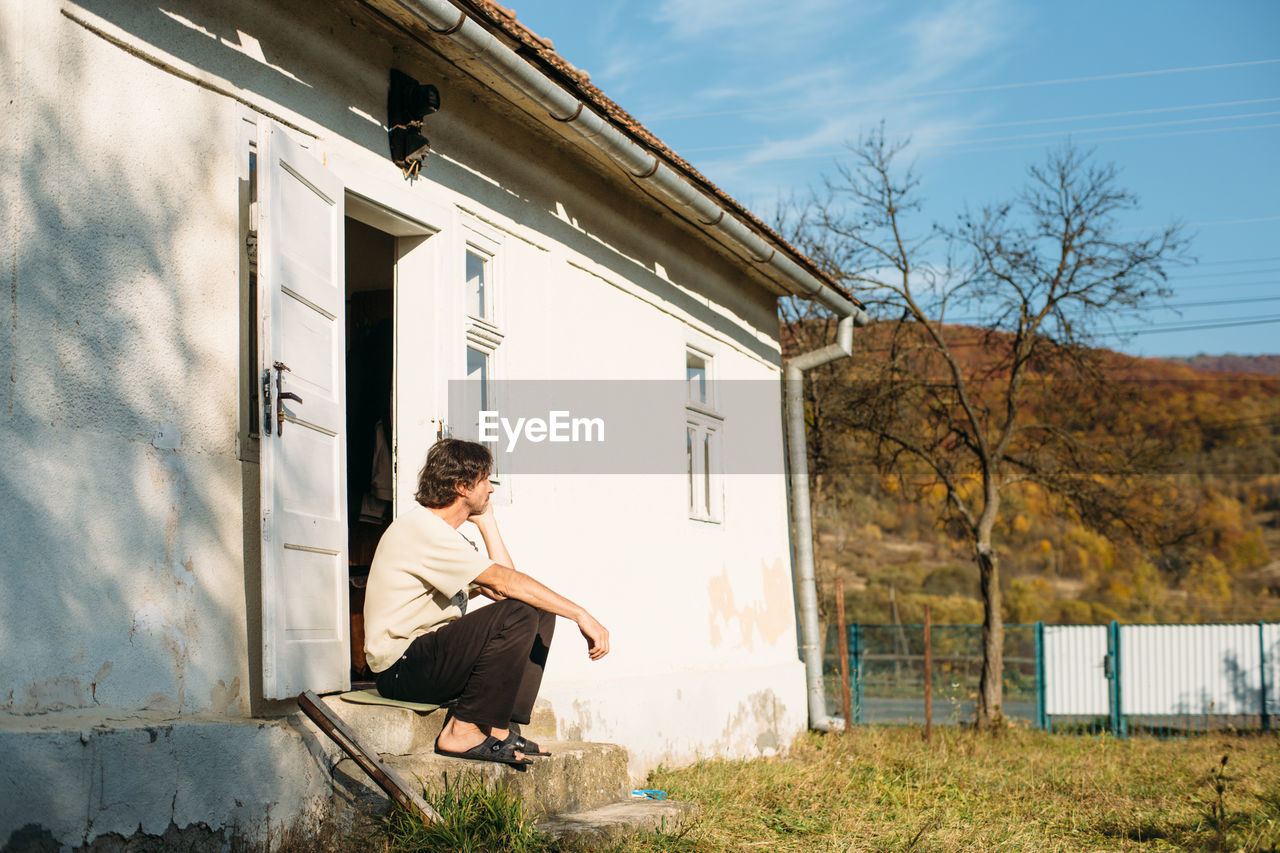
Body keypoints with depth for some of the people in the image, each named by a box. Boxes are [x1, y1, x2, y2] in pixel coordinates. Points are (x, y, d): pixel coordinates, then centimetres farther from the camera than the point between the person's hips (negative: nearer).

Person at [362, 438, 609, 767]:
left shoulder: (445, 533, 19)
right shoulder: (420, 528, -15)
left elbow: (499, 590, 6)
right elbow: (504, 581, -23)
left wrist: (486, 521, 11)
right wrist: (581, 615, -23)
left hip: (435, 658, 10)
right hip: (401, 668, -10)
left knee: (541, 611, 6)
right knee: (518, 614, -26)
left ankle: (500, 729, -1)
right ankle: (465, 731, -18)